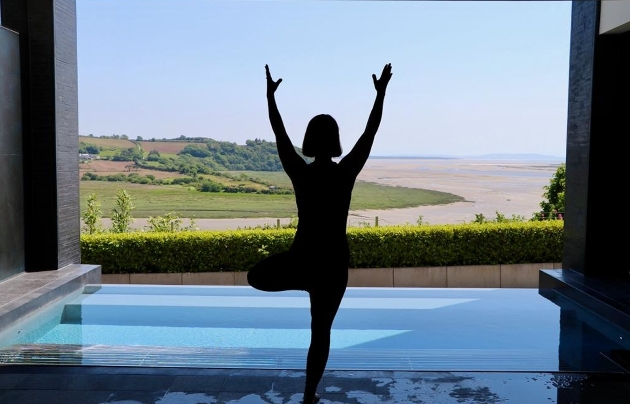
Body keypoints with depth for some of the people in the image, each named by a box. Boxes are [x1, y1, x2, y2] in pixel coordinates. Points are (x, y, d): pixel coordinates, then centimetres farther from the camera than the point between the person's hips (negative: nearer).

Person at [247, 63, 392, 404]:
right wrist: (381, 93, 5)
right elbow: (370, 133, -2)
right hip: (334, 261, 1)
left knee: (256, 277, 29)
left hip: (301, 257, 0)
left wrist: (270, 96, 13)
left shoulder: (299, 173, -9)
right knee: (321, 332, 14)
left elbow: (280, 134, 3)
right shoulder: (345, 173, -11)